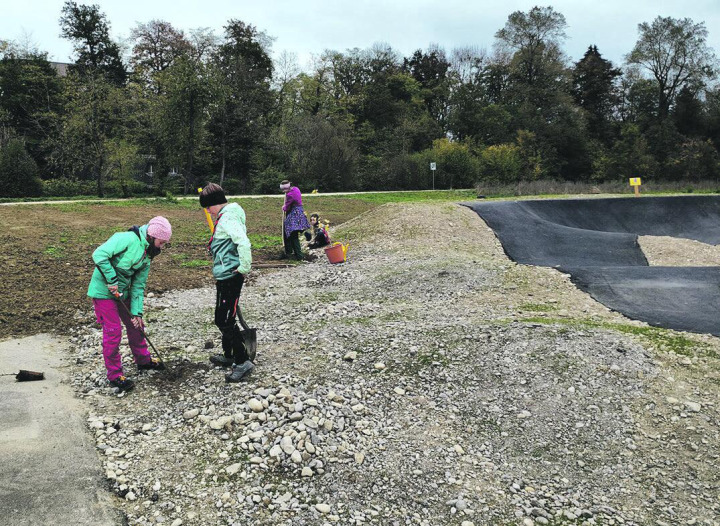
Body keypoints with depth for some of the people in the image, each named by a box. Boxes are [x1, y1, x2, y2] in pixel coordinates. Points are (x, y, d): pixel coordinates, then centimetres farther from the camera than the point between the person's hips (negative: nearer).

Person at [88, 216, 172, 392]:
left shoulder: (146, 256, 7)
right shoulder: (128, 239, -20)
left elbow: (138, 286, 7)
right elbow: (99, 254, -28)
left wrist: (137, 312, 0)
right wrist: (112, 280, -25)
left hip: (122, 292, 9)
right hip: (104, 291, -9)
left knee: (136, 325, 16)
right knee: (113, 332, -6)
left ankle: (143, 359, 38)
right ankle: (114, 375, 8)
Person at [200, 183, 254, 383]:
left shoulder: (227, 218, -17)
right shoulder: (225, 216, 16)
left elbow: (244, 243, -31)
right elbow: (236, 242, 24)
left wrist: (244, 268, -22)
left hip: (229, 276, -11)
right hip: (225, 276, 11)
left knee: (224, 320, -7)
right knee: (224, 318, 19)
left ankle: (243, 361, 1)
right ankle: (229, 356, 33)